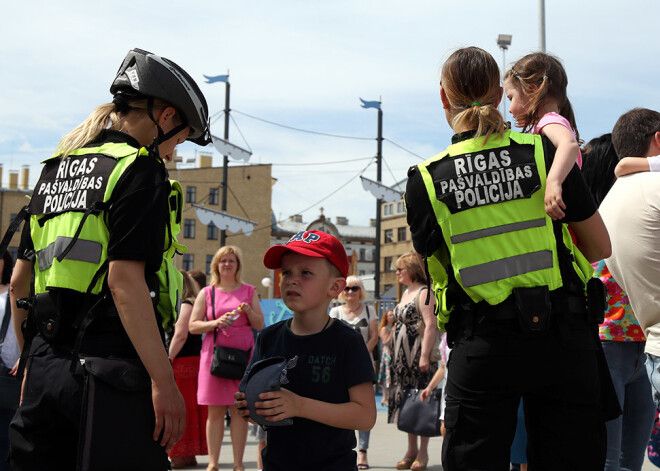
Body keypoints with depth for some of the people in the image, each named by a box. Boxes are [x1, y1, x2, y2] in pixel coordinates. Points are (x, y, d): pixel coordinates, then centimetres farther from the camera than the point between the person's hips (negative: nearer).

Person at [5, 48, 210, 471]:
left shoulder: (55, 170, 17)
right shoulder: (139, 169, -7)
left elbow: (19, 281, 19)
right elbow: (124, 280, -18)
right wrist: (164, 381, -18)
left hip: (47, 367, 8)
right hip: (111, 368, -8)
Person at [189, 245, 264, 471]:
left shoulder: (248, 291, 11)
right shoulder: (207, 293, 9)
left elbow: (260, 325, 10)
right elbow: (193, 326, 5)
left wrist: (248, 311, -9)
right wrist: (216, 323, -11)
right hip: (214, 354, 0)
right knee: (215, 411, 1)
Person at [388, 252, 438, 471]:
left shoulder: (424, 293, -11)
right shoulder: (406, 293, 18)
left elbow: (431, 325, -19)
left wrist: (425, 355, -25)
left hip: (418, 356, -9)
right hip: (402, 358, 9)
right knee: (405, 401, 9)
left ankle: (423, 453, 1)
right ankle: (411, 450, 16)